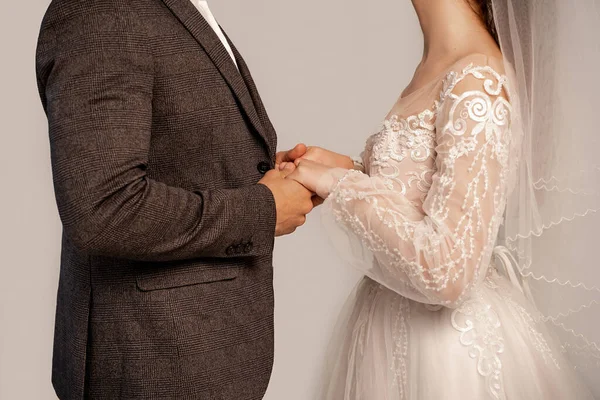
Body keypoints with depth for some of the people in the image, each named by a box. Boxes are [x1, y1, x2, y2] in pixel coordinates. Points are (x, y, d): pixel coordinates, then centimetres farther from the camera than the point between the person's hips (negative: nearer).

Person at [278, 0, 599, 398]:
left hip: (448, 338, -8)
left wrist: (340, 185, -20)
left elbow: (448, 272, -28)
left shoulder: (478, 80, -23)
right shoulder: (435, 69, 3)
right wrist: (347, 168, -1)